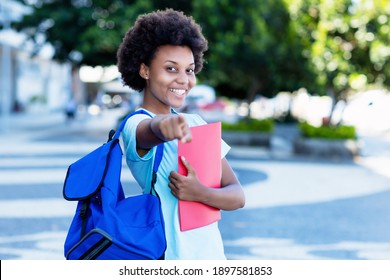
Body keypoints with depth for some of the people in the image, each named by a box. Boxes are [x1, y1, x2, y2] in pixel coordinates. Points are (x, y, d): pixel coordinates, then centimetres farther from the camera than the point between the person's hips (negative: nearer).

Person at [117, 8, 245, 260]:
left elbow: (237, 196, -1)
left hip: (212, 253, 6)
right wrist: (164, 125, -57)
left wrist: (201, 193, -19)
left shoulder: (196, 124, 5)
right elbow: (152, 130, -37)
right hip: (170, 257, -5)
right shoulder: (135, 125, -12)